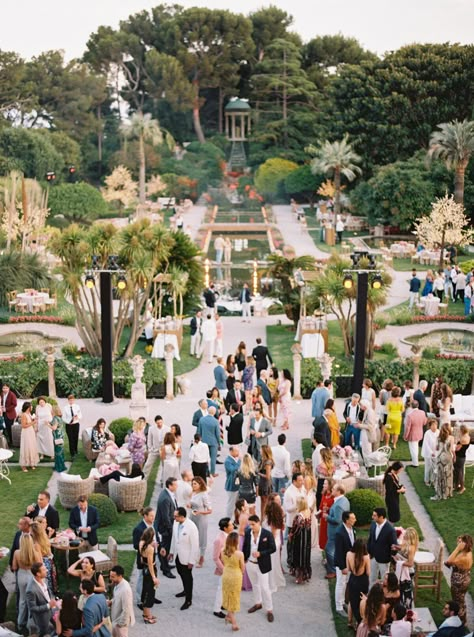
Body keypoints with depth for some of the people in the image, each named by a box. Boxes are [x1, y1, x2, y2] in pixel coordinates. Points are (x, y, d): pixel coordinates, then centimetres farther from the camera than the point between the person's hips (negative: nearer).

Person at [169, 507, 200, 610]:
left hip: (186, 557, -7)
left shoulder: (191, 527, -29)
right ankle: (186, 590, 50)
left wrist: (191, 561, -18)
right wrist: (172, 551, 13)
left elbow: (195, 545, -22)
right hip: (178, 554, 7)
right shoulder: (176, 523, -9)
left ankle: (188, 600, 24)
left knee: (187, 577, 8)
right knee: (181, 573, 25)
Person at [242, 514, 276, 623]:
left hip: (262, 565, -5)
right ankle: (258, 603, 41)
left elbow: (273, 548, -13)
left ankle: (269, 610, 13)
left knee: (264, 587, 0)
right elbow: (245, 546, 7)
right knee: (255, 585, 22)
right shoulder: (248, 533, -6)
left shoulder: (267, 534, -18)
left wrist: (260, 553, -24)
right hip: (250, 564, 5)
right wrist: (244, 559, 6)